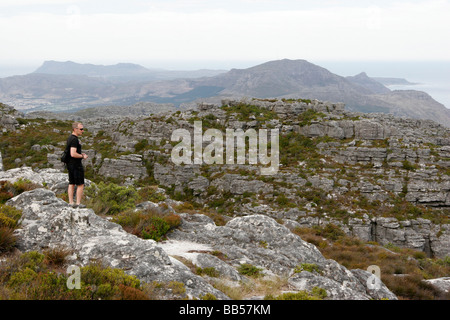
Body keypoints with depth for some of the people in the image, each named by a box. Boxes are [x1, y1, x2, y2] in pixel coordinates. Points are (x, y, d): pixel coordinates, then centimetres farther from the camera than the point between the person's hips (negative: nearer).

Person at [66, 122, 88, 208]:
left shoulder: (70, 138, 13)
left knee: (71, 184, 10)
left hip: (70, 164, 10)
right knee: (80, 185, -2)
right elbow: (73, 154, -27)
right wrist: (82, 156, -12)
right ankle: (78, 203, -1)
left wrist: (81, 153, 13)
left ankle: (71, 203, 13)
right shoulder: (74, 139, -19)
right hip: (76, 165, -10)